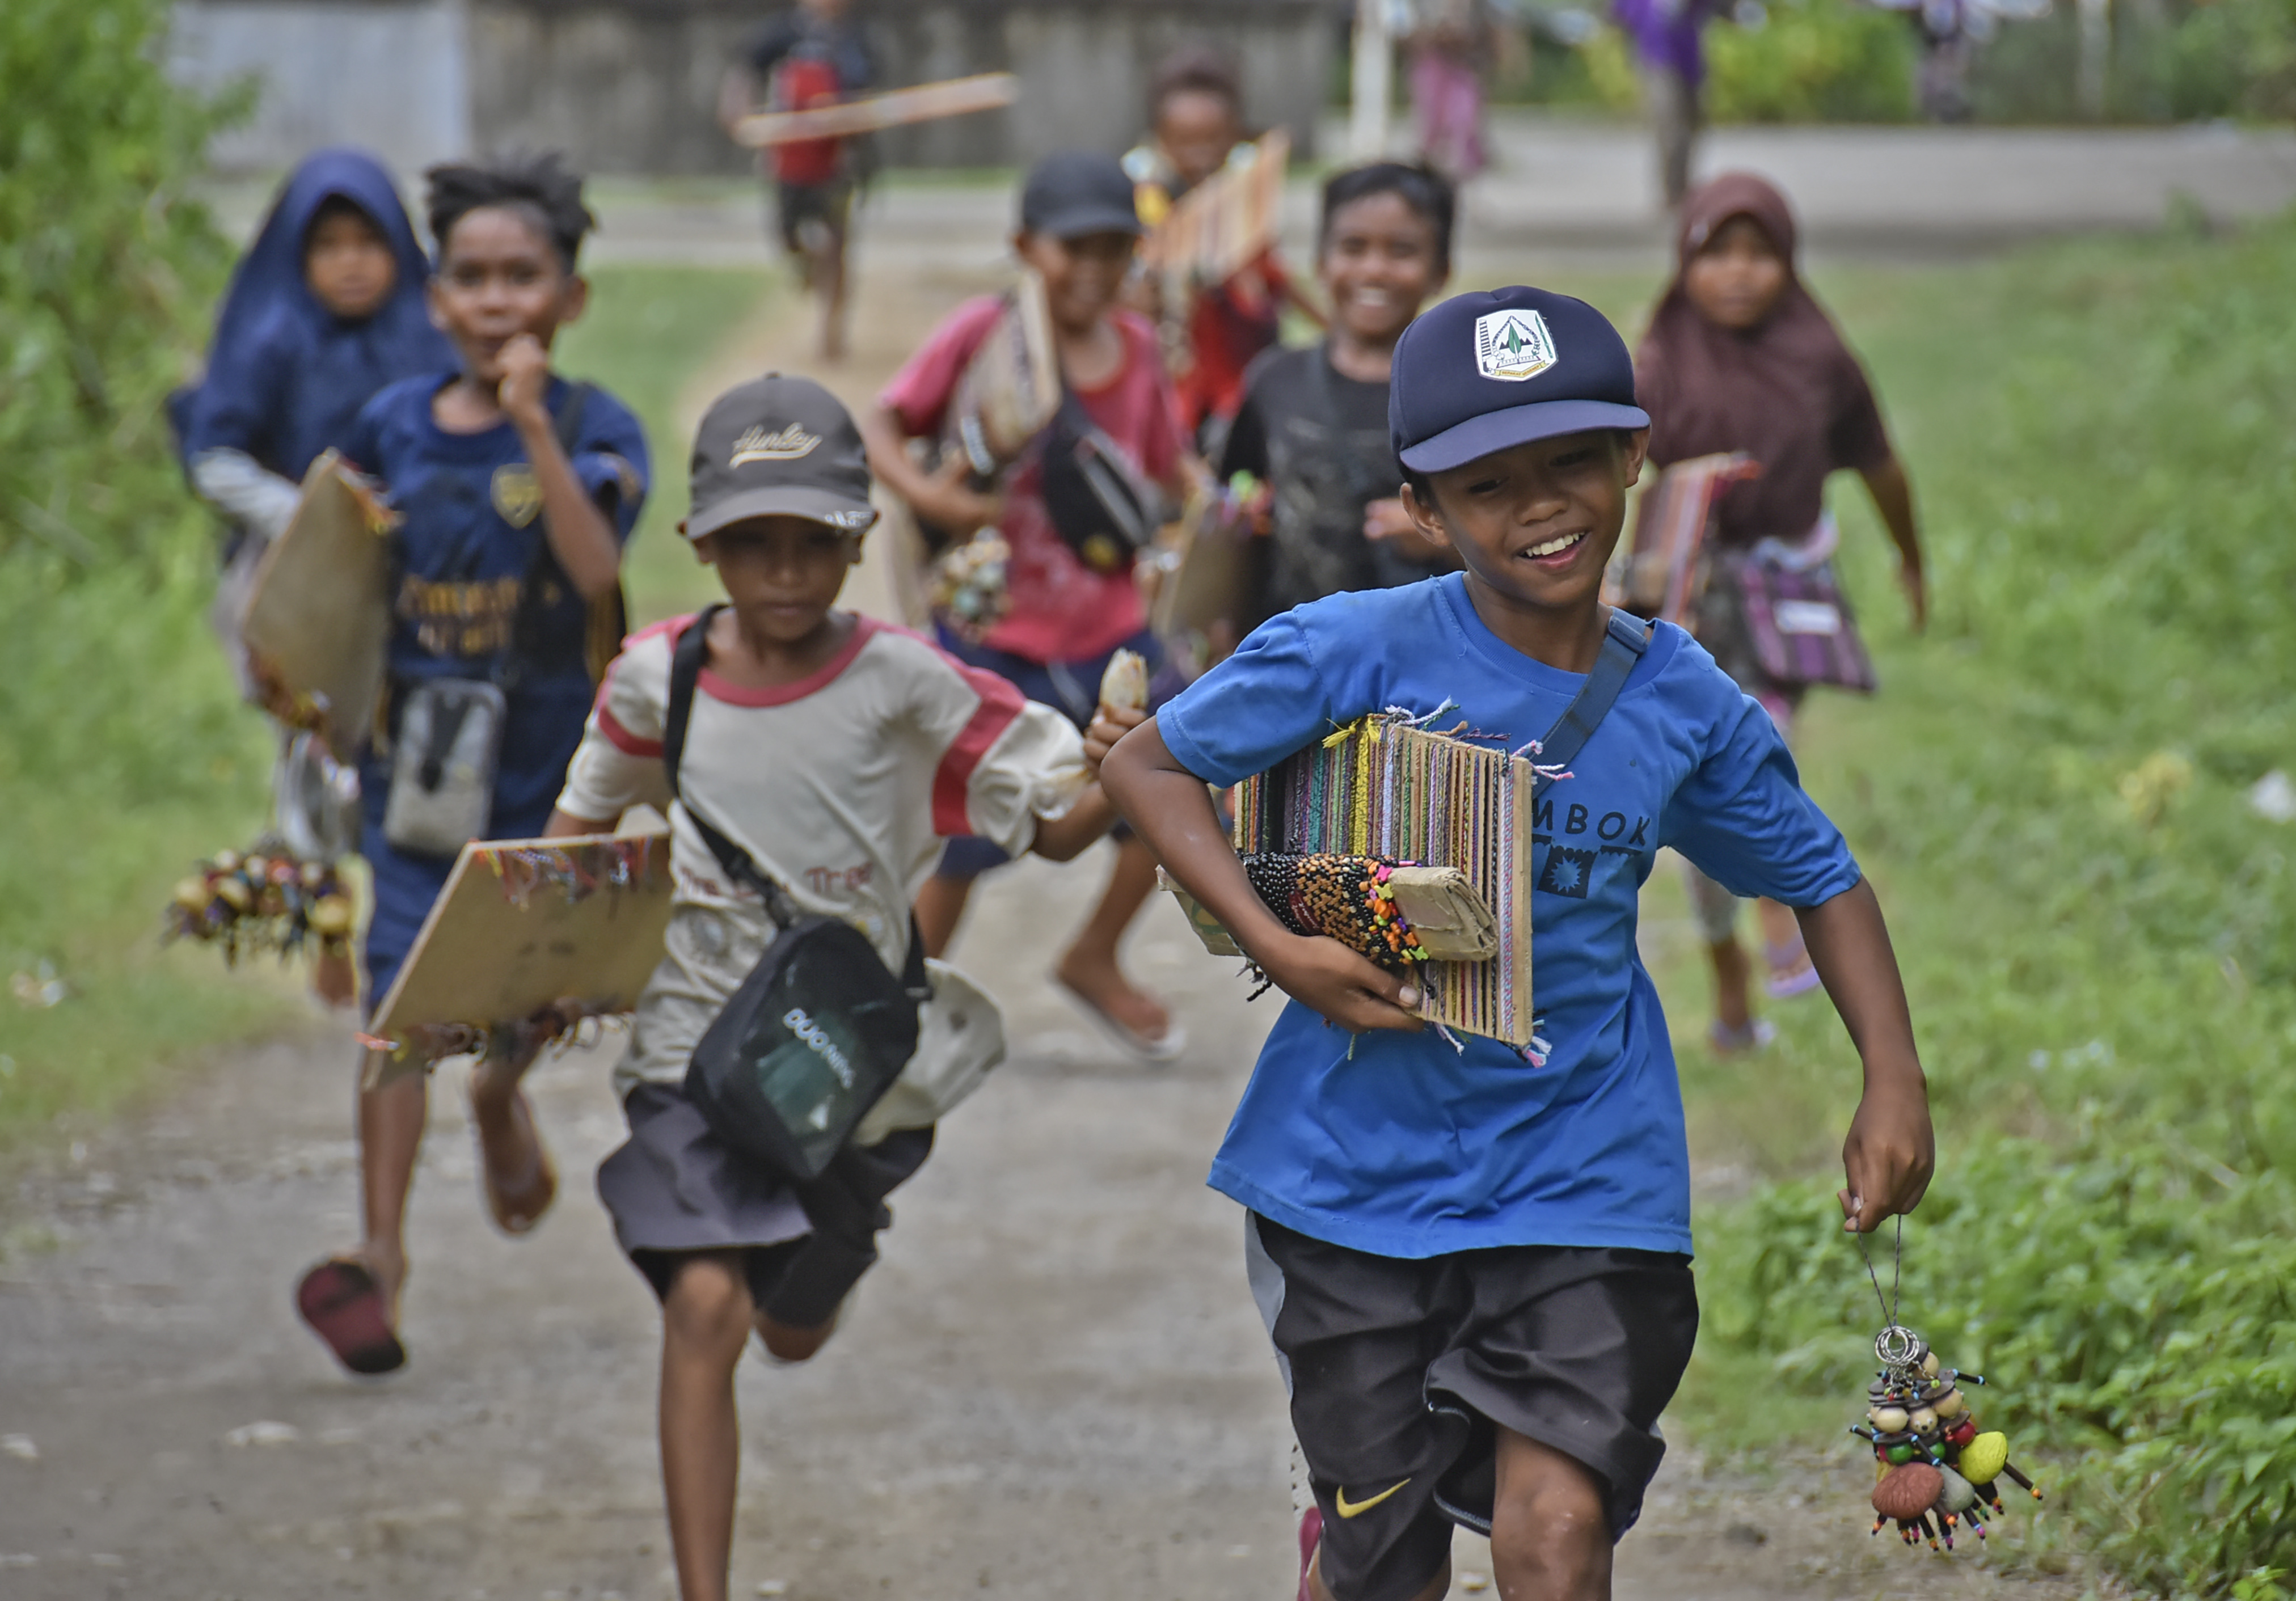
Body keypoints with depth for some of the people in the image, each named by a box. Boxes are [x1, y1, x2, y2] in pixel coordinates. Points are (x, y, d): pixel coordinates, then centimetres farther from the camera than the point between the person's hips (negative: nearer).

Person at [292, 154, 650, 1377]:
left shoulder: (597, 430, -8)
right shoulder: (394, 427, 2)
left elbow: (596, 567, -25)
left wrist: (534, 426, -29)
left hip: (546, 759, -1)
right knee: (401, 998, -8)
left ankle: (500, 1096, 49)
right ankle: (381, 1251, -11)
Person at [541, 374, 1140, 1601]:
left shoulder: (903, 685, -12)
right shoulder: (655, 679, -6)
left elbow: (1051, 825, -10)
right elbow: (585, 818, 13)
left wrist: (1107, 780, -32)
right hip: (694, 1041, 0)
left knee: (795, 1328, 17)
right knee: (703, 1306, -19)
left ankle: (803, 1250, 56)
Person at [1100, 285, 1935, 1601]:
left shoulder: (1684, 705, -2)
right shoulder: (1353, 654, -11)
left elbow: (1820, 877, 12)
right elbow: (1149, 764, -2)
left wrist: (1895, 1083, 1)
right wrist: (1275, 947, -15)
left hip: (1584, 1163, 1)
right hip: (1363, 1160, -1)